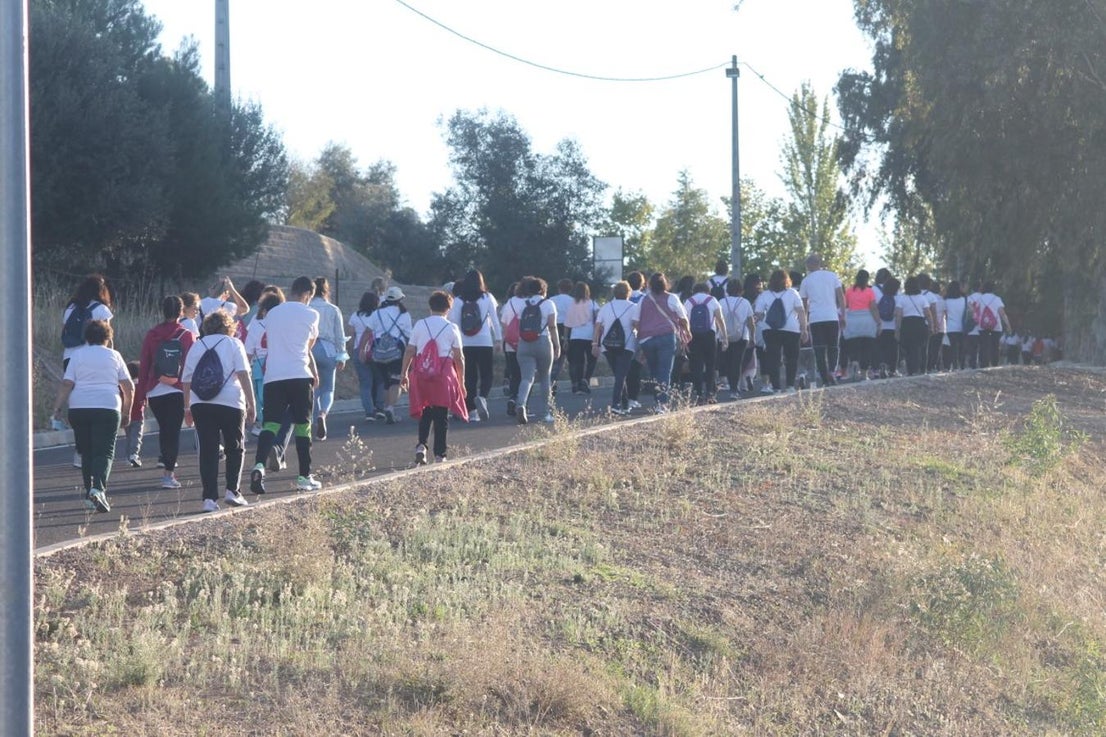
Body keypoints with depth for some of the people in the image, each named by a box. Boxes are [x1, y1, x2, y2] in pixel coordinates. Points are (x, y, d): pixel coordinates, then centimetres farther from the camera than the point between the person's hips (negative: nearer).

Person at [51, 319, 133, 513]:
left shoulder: (77, 355, 8)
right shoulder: (114, 355, 10)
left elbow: (67, 384, -1)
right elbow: (129, 386, 8)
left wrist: (57, 407, 2)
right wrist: (127, 412, 17)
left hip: (79, 408, 1)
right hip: (108, 408, -1)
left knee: (86, 452, 14)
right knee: (104, 451, -5)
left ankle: (89, 491, 13)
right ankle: (98, 488, -27)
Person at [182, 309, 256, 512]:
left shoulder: (197, 346, 15)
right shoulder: (233, 344, 6)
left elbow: (186, 379, 11)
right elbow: (243, 374, -4)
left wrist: (187, 408, 16)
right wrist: (251, 403, -4)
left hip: (200, 404, 2)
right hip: (231, 402, -2)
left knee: (208, 450, 3)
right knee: (235, 448, 13)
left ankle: (210, 498, -3)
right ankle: (231, 490, 1)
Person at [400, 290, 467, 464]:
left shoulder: (420, 325, 4)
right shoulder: (452, 328, 0)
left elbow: (409, 351, 2)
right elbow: (459, 358, 0)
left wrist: (403, 373, 9)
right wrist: (461, 381, 7)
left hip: (422, 373, 2)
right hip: (444, 374, -2)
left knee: (425, 413, 14)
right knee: (441, 415, 4)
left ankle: (421, 445, -5)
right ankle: (439, 453, 3)